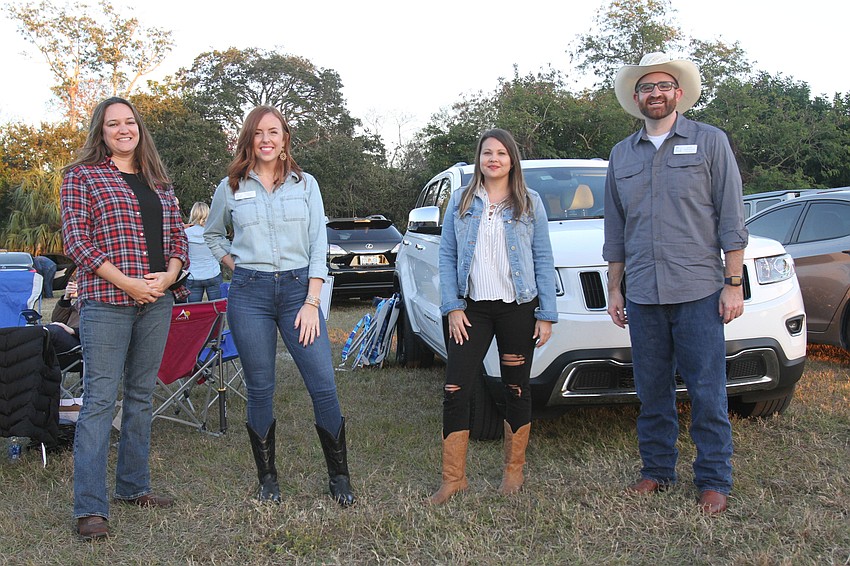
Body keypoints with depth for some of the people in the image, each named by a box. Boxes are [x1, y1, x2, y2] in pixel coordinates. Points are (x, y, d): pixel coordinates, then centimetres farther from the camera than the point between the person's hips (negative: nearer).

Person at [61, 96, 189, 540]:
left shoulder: (158, 182, 16)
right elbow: (75, 239, -6)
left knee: (141, 395, 12)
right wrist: (126, 282, -15)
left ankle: (133, 486, 25)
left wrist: (169, 275, -4)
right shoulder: (82, 176, 2)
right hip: (106, 302, -5)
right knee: (100, 399, -7)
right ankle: (89, 508, -4)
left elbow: (177, 235, 17)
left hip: (156, 302, 5)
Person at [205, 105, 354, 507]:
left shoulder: (305, 184, 7)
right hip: (249, 293, 0)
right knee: (260, 391, 5)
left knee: (324, 387, -6)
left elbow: (319, 245, 3)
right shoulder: (231, 188, 8)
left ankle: (339, 477, 8)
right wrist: (235, 265, 6)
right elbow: (212, 235, 24)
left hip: (298, 288, 0)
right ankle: (268, 479, 20)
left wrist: (312, 301, -5)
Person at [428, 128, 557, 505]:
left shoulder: (530, 203, 4)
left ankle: (513, 471, 24)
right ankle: (453, 478, 5)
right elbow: (447, 255, 5)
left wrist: (547, 314, -3)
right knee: (455, 392, -5)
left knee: (516, 390, 8)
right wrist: (452, 307, -5)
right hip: (470, 308, 1)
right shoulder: (460, 202, 6)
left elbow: (543, 261, 3)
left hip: (517, 308, 0)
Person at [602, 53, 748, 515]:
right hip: (642, 295, 4)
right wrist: (614, 289, 14)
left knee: (707, 392, -2)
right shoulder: (621, 155, 14)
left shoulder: (709, 142, 4)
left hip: (698, 291, -3)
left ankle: (714, 481, 10)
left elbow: (731, 218, 0)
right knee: (652, 391, 9)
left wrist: (733, 283, -6)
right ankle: (657, 471, 22)